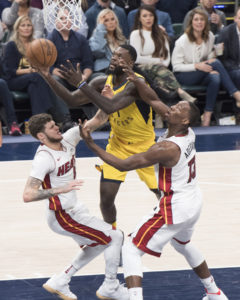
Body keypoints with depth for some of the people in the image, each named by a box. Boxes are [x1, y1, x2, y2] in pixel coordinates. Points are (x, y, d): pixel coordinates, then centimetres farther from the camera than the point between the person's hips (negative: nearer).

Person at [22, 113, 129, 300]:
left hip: (74, 209, 9)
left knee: (99, 243, 25)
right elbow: (28, 195, -34)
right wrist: (61, 190, -44)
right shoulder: (43, 158, -26)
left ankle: (59, 282, 27)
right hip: (62, 216, -9)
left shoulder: (67, 140, -3)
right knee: (114, 237, -4)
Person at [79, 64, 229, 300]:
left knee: (131, 250, -5)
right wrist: (134, 78, -10)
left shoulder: (167, 148, -27)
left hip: (175, 208, -9)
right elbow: (153, 99, 3)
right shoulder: (188, 132, -4)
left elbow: (123, 165, -24)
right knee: (182, 244, 37)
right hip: (194, 201, 9)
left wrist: (91, 144, -22)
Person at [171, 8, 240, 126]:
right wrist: (196, 66, -23)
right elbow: (176, 66, -10)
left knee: (215, 78, -34)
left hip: (202, 74, 5)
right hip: (183, 76, -5)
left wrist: (212, 69, -10)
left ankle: (207, 117, -33)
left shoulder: (210, 37, 5)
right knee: (216, 63, -28)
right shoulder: (182, 41, -10)